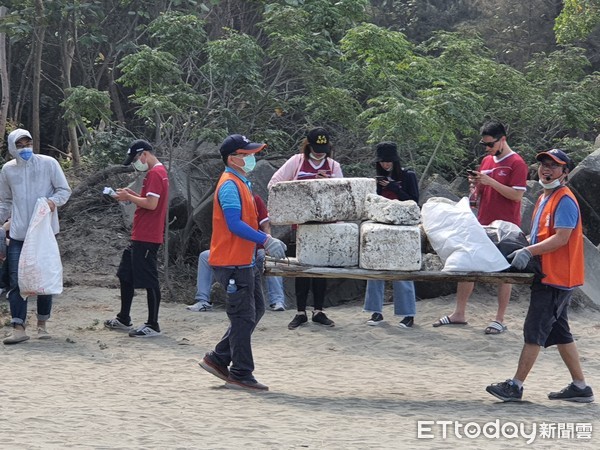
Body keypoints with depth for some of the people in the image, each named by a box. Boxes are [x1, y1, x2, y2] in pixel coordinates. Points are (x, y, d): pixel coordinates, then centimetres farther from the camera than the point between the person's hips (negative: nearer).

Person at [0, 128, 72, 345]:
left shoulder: (48, 163, -4)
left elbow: (65, 189, -1)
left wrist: (54, 200, -20)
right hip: (18, 234, 2)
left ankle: (42, 324, 21)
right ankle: (18, 328, -5)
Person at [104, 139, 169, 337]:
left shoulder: (155, 174, -16)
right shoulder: (157, 172, 17)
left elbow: (151, 204, -24)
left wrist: (129, 197, -12)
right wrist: (132, 195, 11)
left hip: (147, 238, -11)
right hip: (140, 237, 11)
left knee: (149, 280, -5)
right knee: (125, 275, 17)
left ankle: (153, 326, 0)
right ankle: (124, 319, 26)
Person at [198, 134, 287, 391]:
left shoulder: (241, 184, 17)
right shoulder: (229, 186, -15)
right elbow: (235, 224, -24)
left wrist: (266, 242, 14)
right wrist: (266, 240, -25)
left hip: (244, 261, 10)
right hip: (232, 263, -10)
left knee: (255, 310, 15)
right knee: (243, 316, -5)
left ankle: (218, 359, 20)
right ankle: (241, 375, 2)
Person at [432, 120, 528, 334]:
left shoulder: (516, 163, -9)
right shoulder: (486, 161, 13)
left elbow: (517, 195, -17)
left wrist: (490, 182, -20)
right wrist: (477, 184, 0)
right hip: (482, 224, 7)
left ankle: (500, 319, 6)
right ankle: (459, 313, 14)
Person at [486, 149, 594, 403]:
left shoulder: (565, 200, -14)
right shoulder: (544, 198, 17)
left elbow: (561, 238, -23)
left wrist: (529, 251, -27)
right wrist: (522, 248, 9)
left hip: (556, 277, -10)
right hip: (547, 275, 10)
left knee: (535, 331, -8)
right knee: (559, 333, 13)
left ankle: (516, 386, -5)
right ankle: (580, 387, 18)